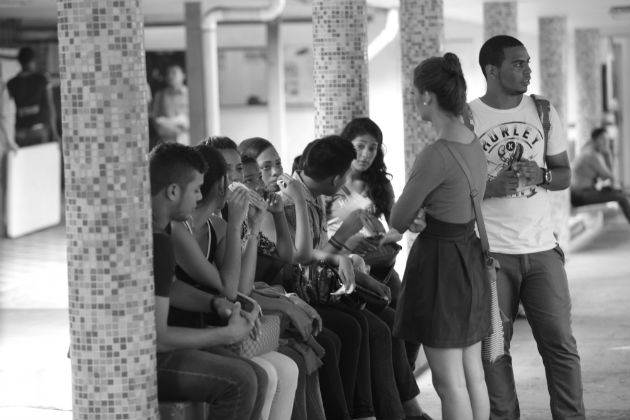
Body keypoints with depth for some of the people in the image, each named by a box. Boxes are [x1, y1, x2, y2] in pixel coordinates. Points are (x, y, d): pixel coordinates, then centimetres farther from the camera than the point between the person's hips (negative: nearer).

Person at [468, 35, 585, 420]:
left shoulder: (543, 111, 8)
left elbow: (565, 174, 12)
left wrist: (541, 175, -10)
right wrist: (490, 187, -18)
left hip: (542, 247, 3)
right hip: (490, 253, -3)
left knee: (561, 342, 1)